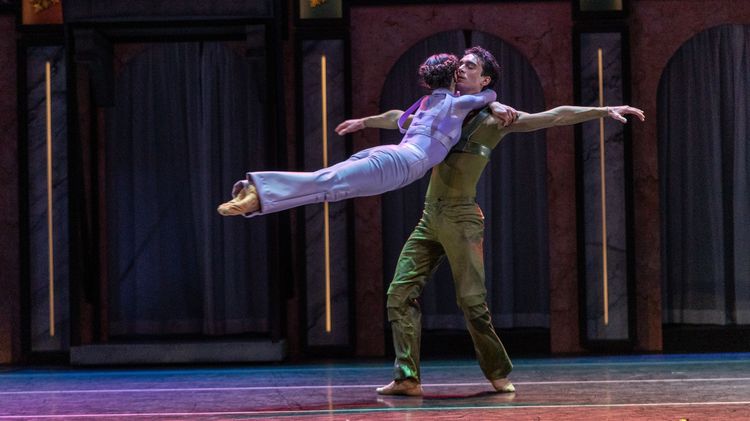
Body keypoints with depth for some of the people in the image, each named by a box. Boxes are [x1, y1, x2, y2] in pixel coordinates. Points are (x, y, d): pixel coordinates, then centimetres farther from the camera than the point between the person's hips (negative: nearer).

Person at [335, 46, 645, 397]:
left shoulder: (495, 117, 1)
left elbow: (555, 116, -5)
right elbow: (400, 118, 35)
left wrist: (606, 110, -13)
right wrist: (364, 122, 48)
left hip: (461, 218, -6)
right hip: (429, 217, 6)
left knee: (472, 302, -8)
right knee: (400, 293, -2)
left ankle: (499, 374, 8)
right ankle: (407, 378, 1)